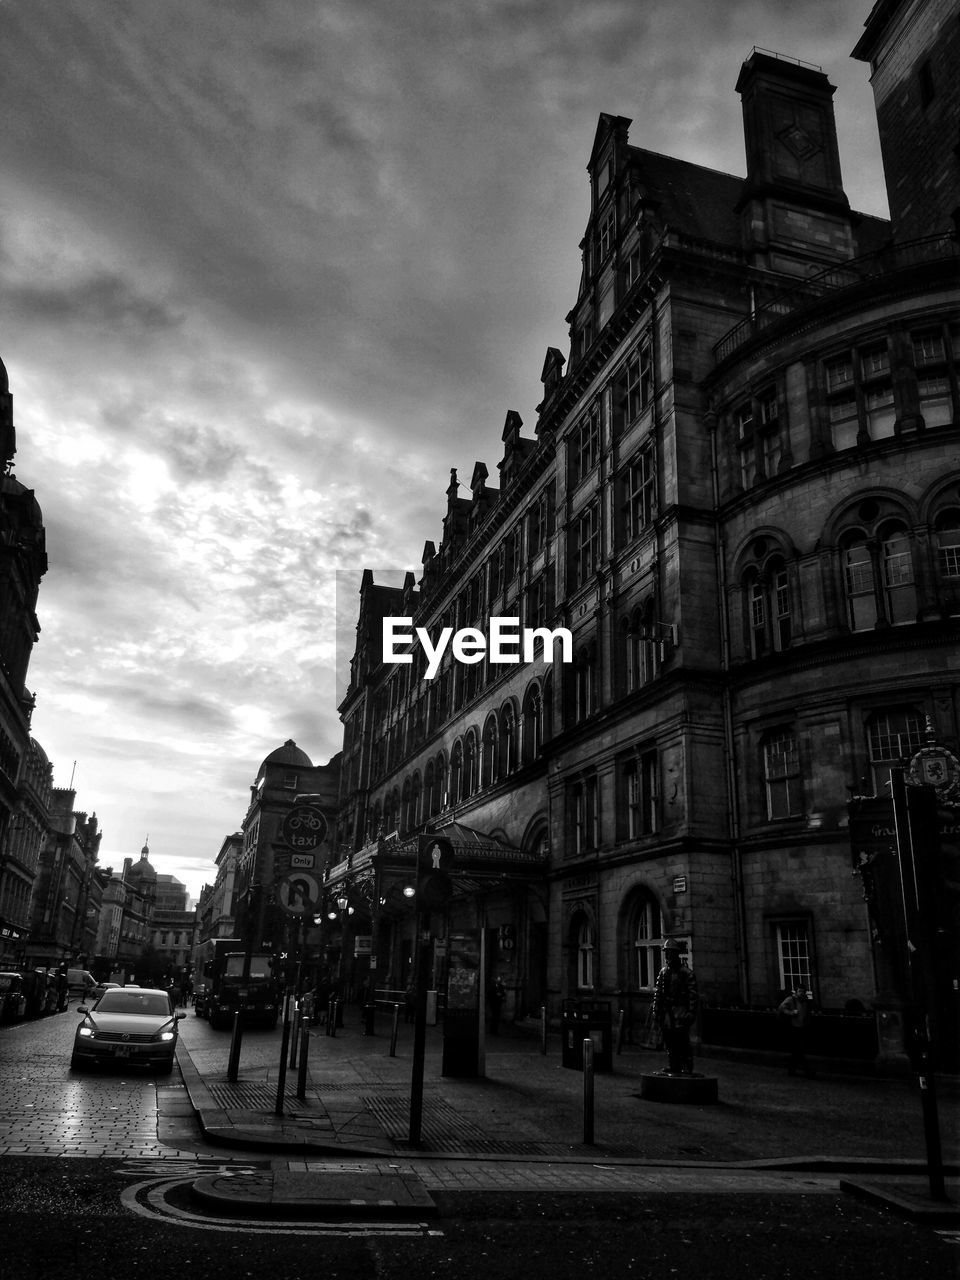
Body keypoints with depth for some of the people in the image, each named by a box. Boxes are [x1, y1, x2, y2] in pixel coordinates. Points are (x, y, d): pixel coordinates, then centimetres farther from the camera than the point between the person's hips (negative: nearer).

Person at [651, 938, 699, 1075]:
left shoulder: (686, 973, -4)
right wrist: (656, 1011, 9)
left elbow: (693, 995, -6)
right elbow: (657, 993, 14)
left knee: (682, 1043, -5)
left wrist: (691, 1013, -13)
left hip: (680, 1012, -5)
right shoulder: (663, 972, 12)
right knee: (669, 1044, 9)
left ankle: (687, 1070, 2)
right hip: (666, 1013, 5)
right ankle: (673, 1068, 17)